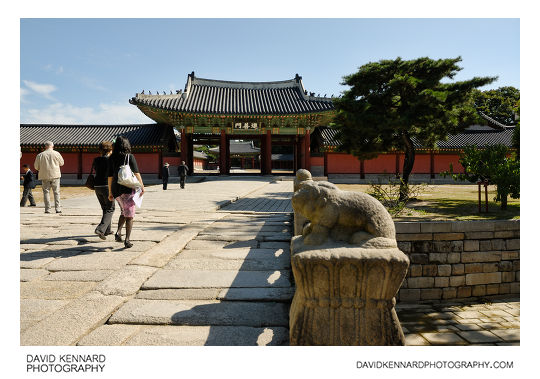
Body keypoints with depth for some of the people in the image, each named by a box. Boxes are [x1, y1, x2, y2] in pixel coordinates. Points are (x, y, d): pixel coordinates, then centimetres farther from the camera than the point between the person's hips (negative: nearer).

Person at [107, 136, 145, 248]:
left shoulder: (112, 158, 6)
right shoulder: (129, 156, -4)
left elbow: (109, 176, 7)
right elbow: (136, 173, -8)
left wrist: (110, 192, 13)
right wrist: (142, 186, 0)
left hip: (116, 190, 4)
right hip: (128, 189, -4)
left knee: (124, 212, 23)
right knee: (129, 215, 2)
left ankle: (118, 232, 7)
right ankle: (127, 240, -3)